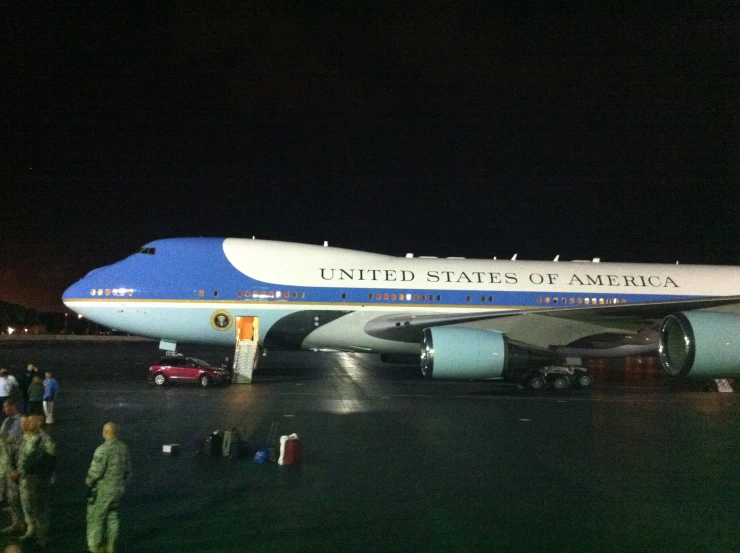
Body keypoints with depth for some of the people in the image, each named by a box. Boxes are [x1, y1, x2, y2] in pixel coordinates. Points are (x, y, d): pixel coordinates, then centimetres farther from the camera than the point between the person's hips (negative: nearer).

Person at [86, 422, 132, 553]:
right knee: (112, 515, 18)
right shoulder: (123, 448, 1)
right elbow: (128, 469, 9)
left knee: (96, 517, 8)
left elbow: (95, 471, -19)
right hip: (118, 488, 7)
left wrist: (89, 483, -3)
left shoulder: (103, 449, -22)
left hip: (103, 490, -7)